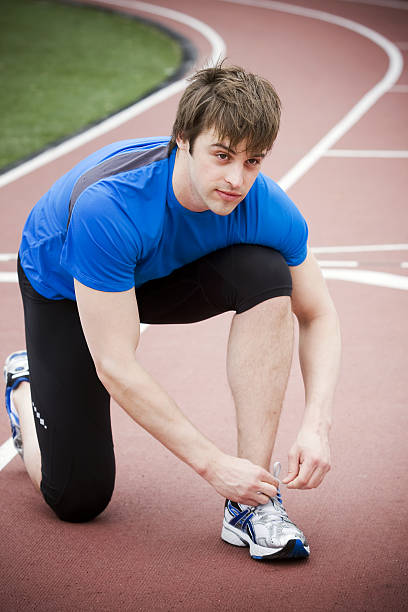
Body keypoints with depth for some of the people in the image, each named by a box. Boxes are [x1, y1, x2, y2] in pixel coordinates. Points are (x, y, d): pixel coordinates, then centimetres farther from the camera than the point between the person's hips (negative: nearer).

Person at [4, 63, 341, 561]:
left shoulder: (267, 209, -29)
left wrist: (316, 426, -29)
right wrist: (213, 464, -36)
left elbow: (318, 315, -13)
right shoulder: (107, 206, -42)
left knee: (267, 274, -29)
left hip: (165, 276, 4)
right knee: (78, 498, -7)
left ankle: (251, 502, -21)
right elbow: (115, 368, -37)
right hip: (63, 289, -3)